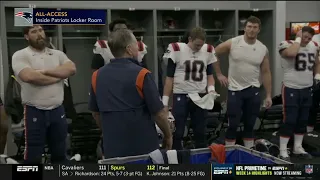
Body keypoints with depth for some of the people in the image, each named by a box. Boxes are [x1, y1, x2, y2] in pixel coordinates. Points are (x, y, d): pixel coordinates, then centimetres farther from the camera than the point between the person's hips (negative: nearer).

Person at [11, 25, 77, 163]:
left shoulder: (58, 54, 10)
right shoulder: (20, 56, -5)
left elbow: (71, 69, -7)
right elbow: (29, 76, -23)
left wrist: (45, 71, -16)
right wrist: (58, 76, -10)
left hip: (58, 111, 5)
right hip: (34, 112, -4)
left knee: (59, 154, 17)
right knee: (33, 157, 2)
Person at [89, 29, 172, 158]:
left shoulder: (97, 76, 1)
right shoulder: (141, 74, -14)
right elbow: (158, 112, -11)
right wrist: (168, 135, 5)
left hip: (112, 147, 4)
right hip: (143, 146, -4)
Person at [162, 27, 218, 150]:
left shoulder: (208, 51, 4)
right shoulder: (176, 50, -7)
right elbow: (169, 78, -3)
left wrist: (211, 89, -5)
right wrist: (165, 102, -4)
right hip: (180, 96, -3)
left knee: (200, 133, 12)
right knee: (177, 133, 1)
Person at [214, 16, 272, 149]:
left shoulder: (263, 49, 0)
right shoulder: (232, 43, -9)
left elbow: (266, 73, 5)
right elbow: (214, 54, 2)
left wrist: (268, 95, 3)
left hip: (253, 90, 3)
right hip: (235, 90, -3)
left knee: (250, 124, 11)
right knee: (233, 125, 1)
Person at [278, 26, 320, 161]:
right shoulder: (287, 44, -12)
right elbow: (292, 53, -36)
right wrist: (298, 38, -21)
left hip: (307, 89, 7)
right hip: (291, 89, -7)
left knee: (303, 120, 14)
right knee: (289, 121, -5)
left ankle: (298, 148, 28)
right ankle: (283, 152, 4)